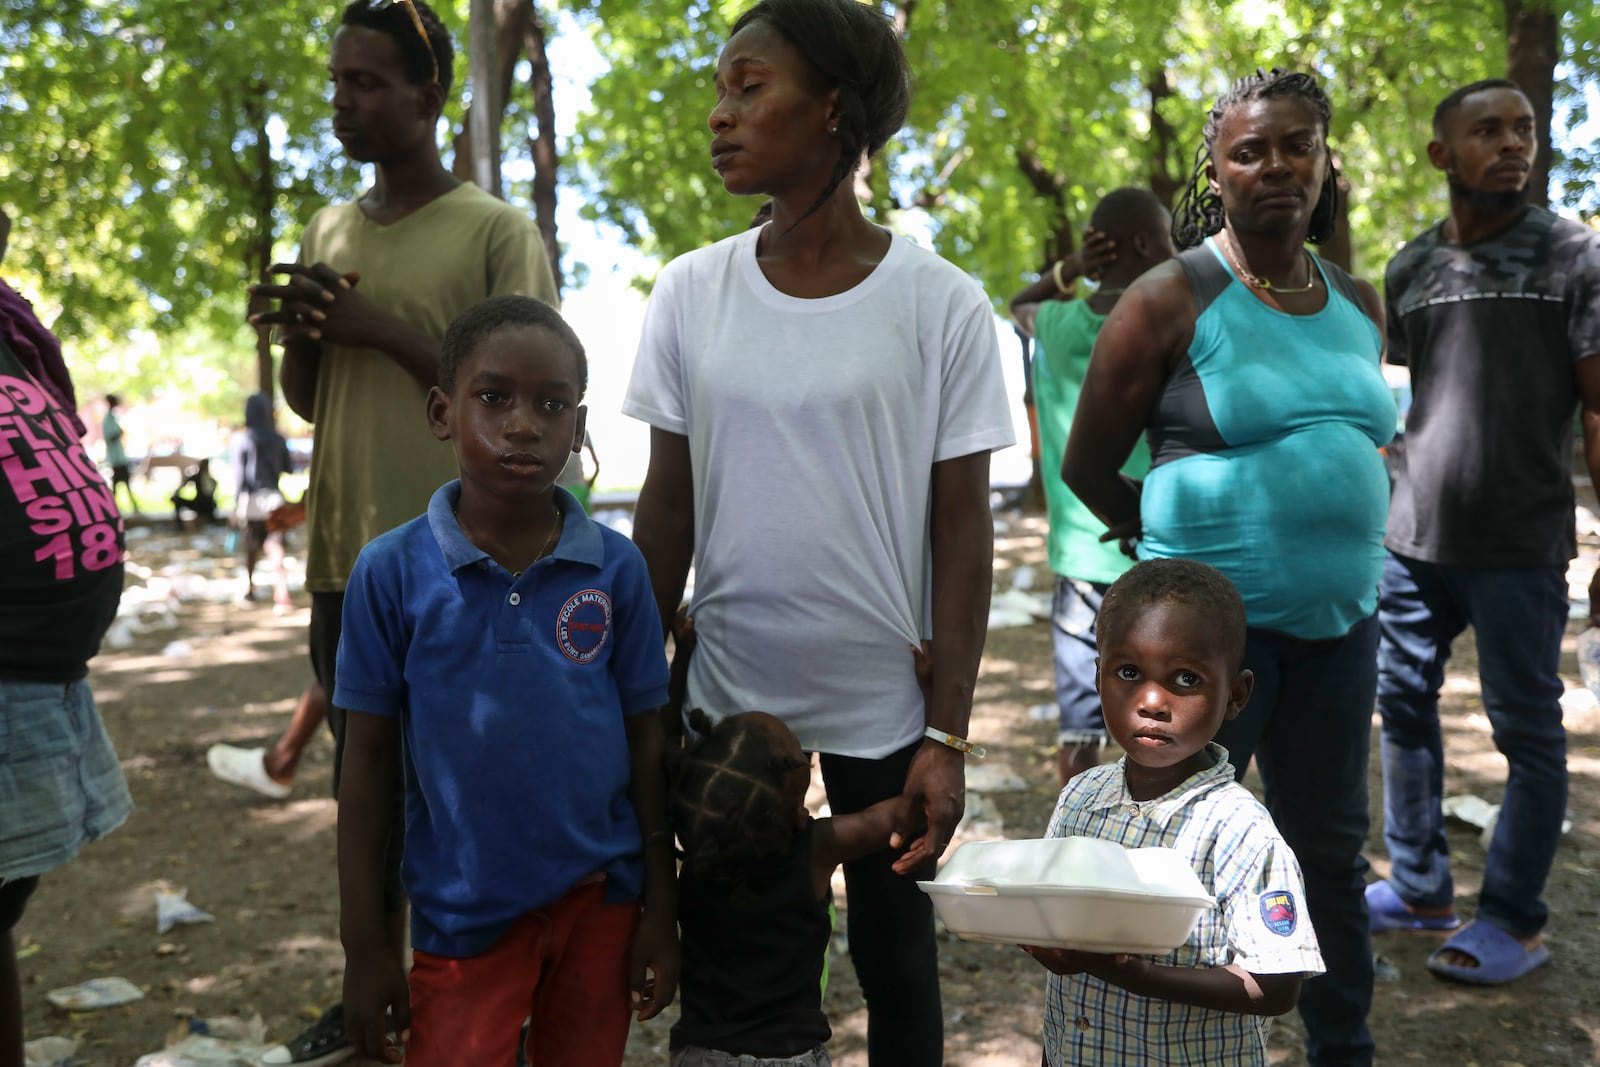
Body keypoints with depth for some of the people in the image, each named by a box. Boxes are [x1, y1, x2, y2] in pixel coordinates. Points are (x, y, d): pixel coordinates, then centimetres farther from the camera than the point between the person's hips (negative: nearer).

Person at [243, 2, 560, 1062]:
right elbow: (306, 400, 18)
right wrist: (300, 331, -4)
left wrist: (380, 329, -14)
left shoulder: (498, 232, -4)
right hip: (346, 557, 6)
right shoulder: (330, 231, 14)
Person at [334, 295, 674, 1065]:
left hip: (600, 899, 2)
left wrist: (659, 908, 3)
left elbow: (645, 741, 0)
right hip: (464, 909, -2)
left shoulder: (616, 568, -6)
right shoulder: (392, 573, -10)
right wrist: (363, 944, -2)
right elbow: (368, 757, -4)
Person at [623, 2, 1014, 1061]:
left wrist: (947, 733, -8)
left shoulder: (941, 304, -8)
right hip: (724, 696, 2)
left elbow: (961, 526, -6)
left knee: (893, 950, 13)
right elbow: (669, 507, 5)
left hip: (884, 706, -2)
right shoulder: (688, 294, 0)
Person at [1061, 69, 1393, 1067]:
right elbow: (1087, 468, -3)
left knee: (1332, 848, 18)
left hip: (1339, 620, 6)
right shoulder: (1172, 300, -9)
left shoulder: (1360, 305, 8)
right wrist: (1178, 544, 6)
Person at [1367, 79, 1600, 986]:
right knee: (1404, 709, 12)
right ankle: (1419, 887, 26)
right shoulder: (1409, 268, 9)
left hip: (1520, 547, -5)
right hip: (1413, 537, 5)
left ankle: (1516, 922, 15)